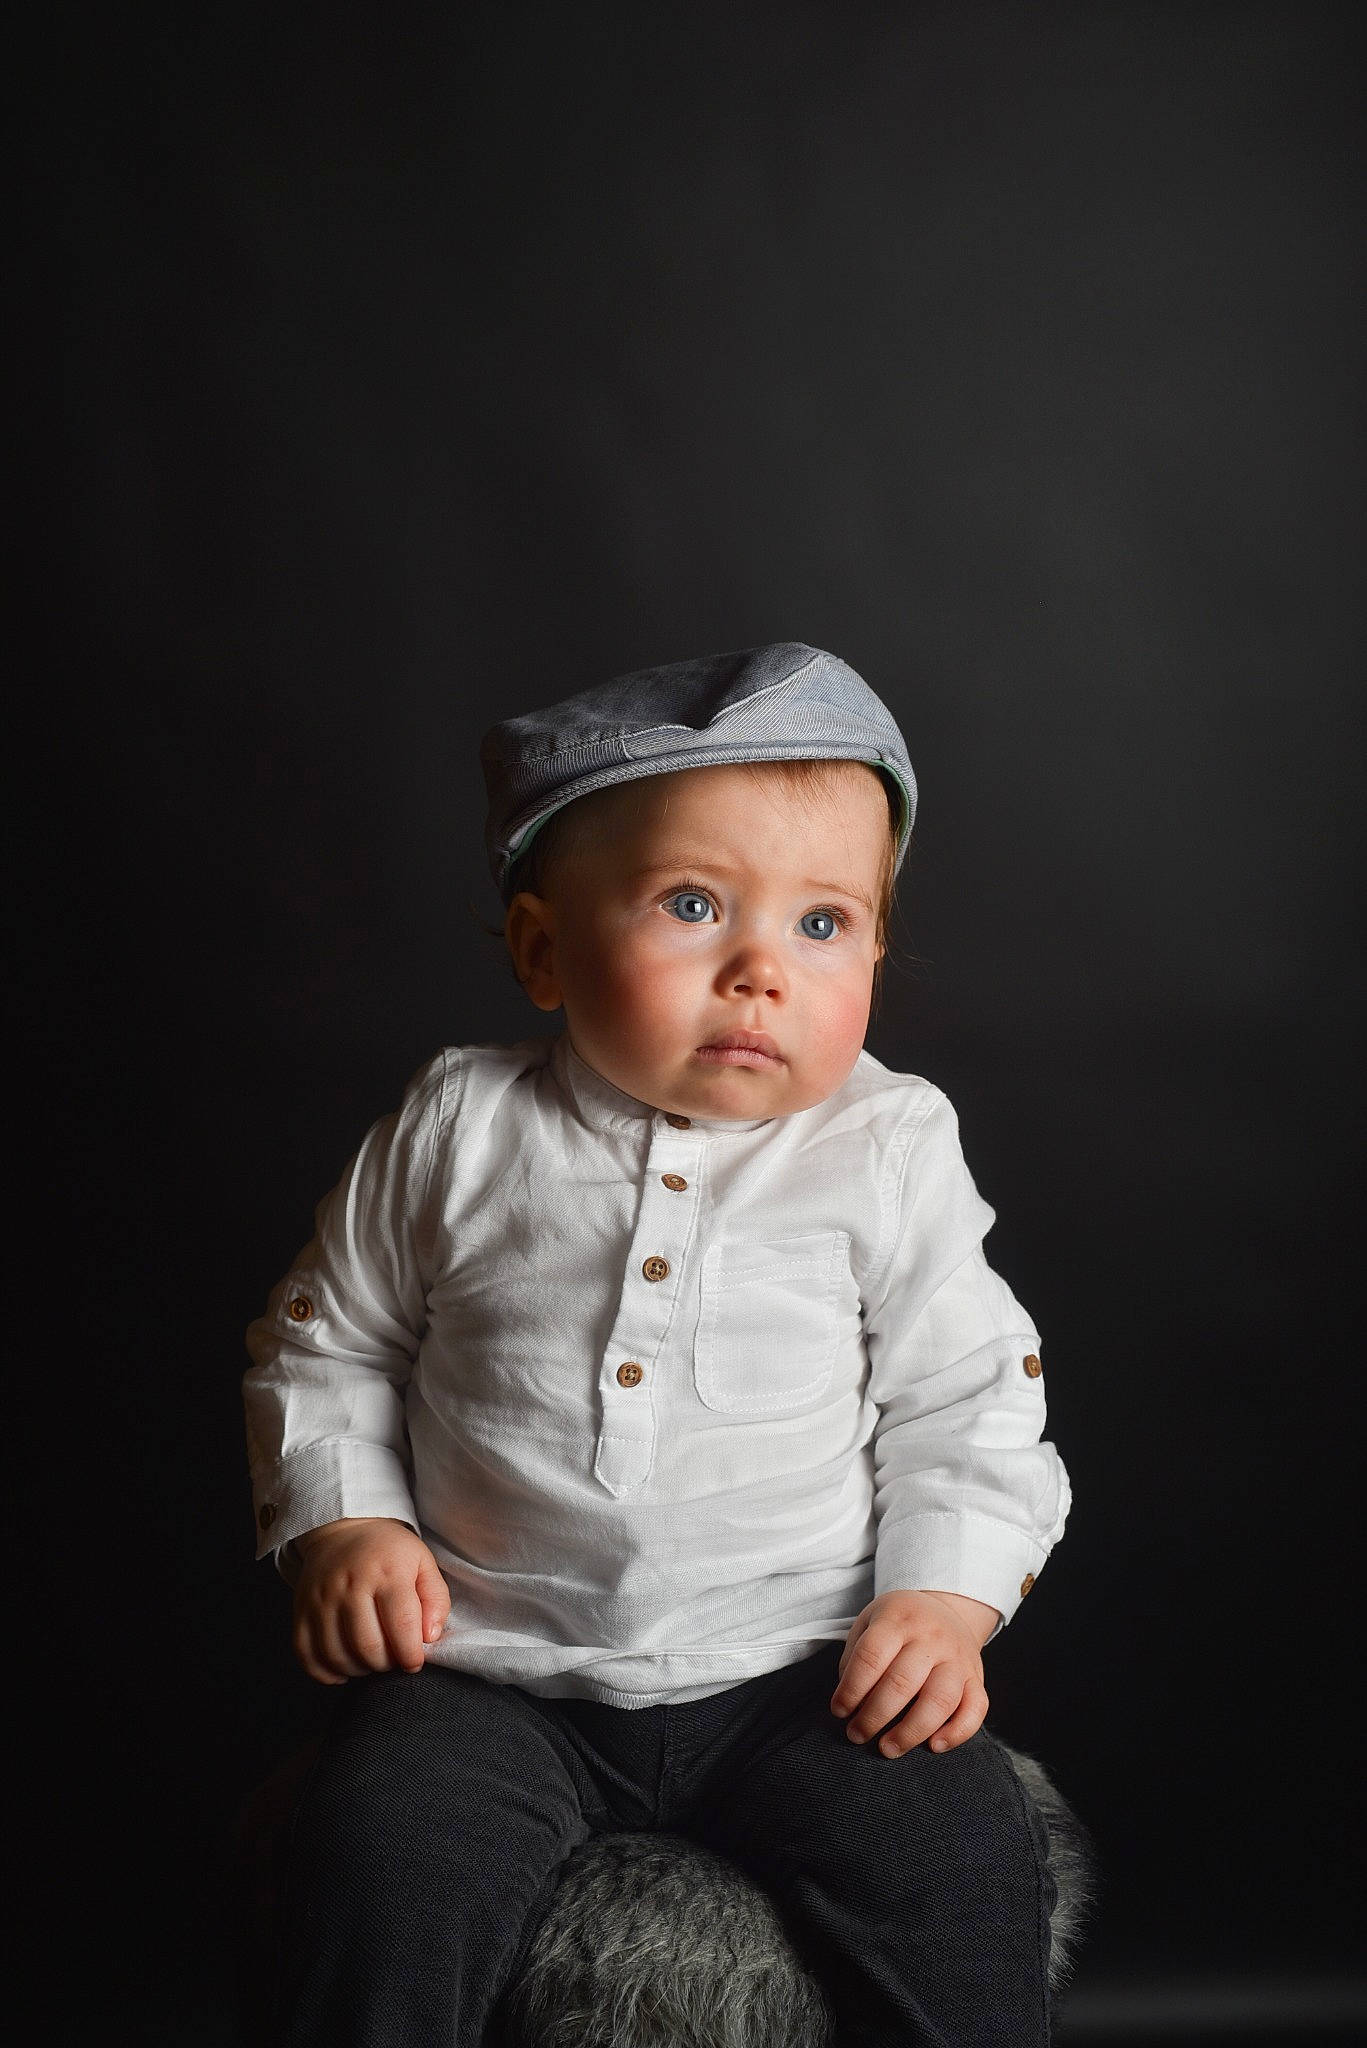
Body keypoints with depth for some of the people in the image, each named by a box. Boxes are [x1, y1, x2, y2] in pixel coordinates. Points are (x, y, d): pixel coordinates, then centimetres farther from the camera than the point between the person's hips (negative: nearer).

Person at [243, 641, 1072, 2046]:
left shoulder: (889, 1155, -1)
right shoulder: (458, 1132, -1)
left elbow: (967, 1400, 6)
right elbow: (326, 1341, 11)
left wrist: (947, 1592, -6)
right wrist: (341, 1522, -2)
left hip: (798, 1666, 0)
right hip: (499, 1676, 0)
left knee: (965, 1860, -17)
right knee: (379, 1862, -22)